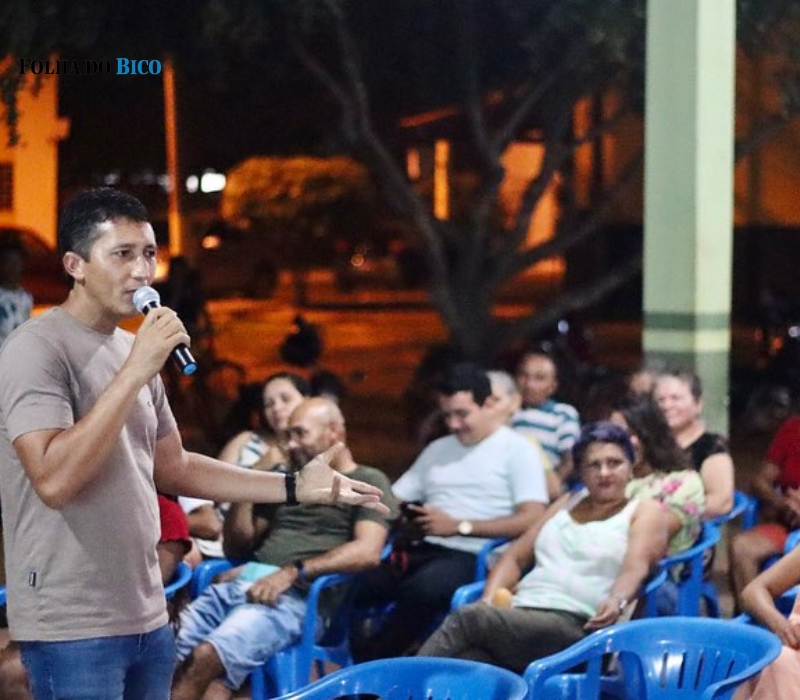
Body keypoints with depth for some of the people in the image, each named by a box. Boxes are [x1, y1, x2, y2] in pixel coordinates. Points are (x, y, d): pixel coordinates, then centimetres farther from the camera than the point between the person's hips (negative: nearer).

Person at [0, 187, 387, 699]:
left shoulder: (133, 350, 12)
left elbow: (173, 469, 19)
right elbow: (54, 480, -25)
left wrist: (296, 488, 12)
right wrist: (135, 372, -25)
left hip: (148, 619, 8)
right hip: (74, 629, -8)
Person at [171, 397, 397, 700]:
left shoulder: (367, 482, 9)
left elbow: (367, 552, -9)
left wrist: (292, 573, -17)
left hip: (297, 596, -6)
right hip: (241, 583, 7)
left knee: (204, 658, -31)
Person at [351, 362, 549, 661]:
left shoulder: (517, 449, 3)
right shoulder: (437, 449, 24)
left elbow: (531, 520, -9)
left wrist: (460, 526, -10)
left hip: (471, 557, -6)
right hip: (421, 550, 6)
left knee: (420, 590, -37)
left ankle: (367, 662, -20)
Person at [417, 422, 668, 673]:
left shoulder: (645, 512, 14)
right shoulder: (569, 502, 30)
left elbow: (635, 568, -5)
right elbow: (515, 557, 24)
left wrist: (617, 601, -29)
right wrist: (488, 602, 4)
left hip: (575, 626, -4)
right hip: (517, 614, 4)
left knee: (469, 618, -29)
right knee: (469, 658, -32)